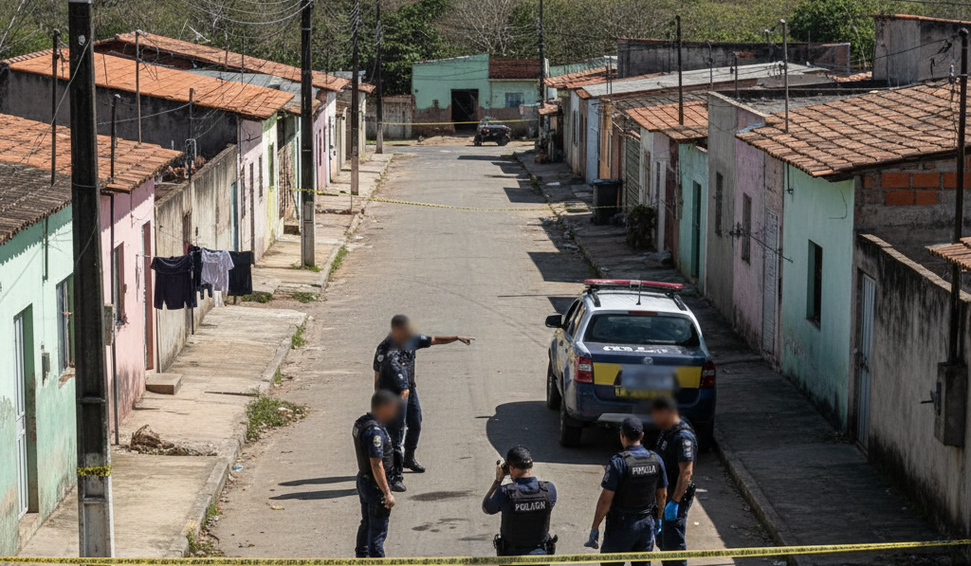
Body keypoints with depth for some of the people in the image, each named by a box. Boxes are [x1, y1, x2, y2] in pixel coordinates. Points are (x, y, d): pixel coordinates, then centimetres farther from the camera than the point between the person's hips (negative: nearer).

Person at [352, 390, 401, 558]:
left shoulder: (360, 423, 5)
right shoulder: (375, 431, -26)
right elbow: (376, 465, -27)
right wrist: (387, 493, -22)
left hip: (363, 480, 10)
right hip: (375, 486, -10)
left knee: (366, 525, 24)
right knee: (378, 531, -1)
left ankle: (361, 556, 37)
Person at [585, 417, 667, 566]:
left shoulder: (618, 462, -18)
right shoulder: (656, 460, -1)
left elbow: (605, 500, -18)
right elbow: (662, 495, 8)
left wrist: (594, 529, -10)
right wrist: (658, 520, 22)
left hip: (621, 526, -5)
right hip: (646, 524, 5)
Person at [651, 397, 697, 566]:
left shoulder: (683, 437, -22)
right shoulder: (667, 431, 10)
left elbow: (686, 472, -26)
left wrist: (675, 502, -28)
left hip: (677, 496, -10)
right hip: (664, 495, 10)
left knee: (673, 543, -9)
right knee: (662, 541, 18)